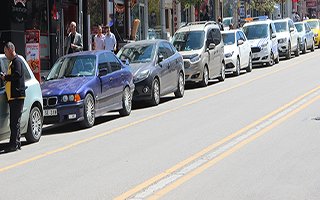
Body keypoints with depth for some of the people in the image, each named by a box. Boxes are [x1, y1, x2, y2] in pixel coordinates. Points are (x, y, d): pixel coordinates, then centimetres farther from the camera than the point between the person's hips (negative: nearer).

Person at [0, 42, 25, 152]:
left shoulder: (17, 61, -9)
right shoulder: (12, 62, 22)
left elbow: (17, 75, -22)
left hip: (17, 96, -10)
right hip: (12, 96, 10)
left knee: (15, 121, -10)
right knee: (14, 121, 11)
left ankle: (14, 144, -10)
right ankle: (16, 143, 15)